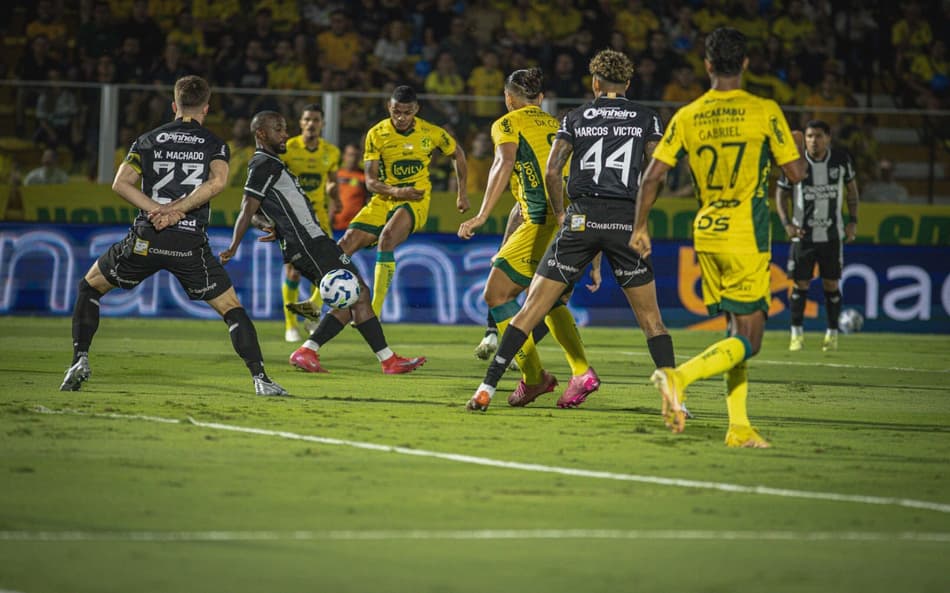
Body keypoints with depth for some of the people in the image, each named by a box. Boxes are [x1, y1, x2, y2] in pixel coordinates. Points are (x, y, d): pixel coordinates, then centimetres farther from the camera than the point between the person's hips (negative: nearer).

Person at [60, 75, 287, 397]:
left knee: (90, 286, 22)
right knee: (232, 308, 8)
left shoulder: (149, 140, 12)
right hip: (191, 244, -1)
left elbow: (121, 183, -1)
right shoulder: (215, 144, 8)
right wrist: (176, 210, -10)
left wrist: (157, 210, -8)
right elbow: (217, 182, -12)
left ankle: (80, 360, 8)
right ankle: (260, 378, -6)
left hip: (146, 238, 1)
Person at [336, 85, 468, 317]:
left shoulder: (431, 133, -5)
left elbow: (457, 154, 15)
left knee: (387, 237, -32)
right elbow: (371, 181, -7)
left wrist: (462, 193, 14)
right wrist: (395, 191, -25)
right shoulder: (377, 134, -5)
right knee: (345, 246, -9)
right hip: (383, 201, 3)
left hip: (416, 201, -3)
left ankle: (375, 312, -34)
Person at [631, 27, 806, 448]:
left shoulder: (687, 117, 2)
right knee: (747, 341, -3)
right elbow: (796, 174, -4)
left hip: (706, 235, 5)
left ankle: (739, 427, 11)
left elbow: (652, 176, -1)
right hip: (746, 239, -5)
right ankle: (679, 377, -25)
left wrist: (639, 228, 11)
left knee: (737, 333, 16)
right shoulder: (765, 112, -8)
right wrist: (796, 145, 18)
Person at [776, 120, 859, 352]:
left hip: (832, 234, 1)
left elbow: (851, 188, 10)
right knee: (800, 283, -2)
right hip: (803, 235, -1)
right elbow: (781, 193, 1)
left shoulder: (841, 159, -4)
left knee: (831, 284, 3)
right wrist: (786, 223, -12)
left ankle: (832, 333, 15)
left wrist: (853, 221, 2)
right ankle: (797, 333, 10)